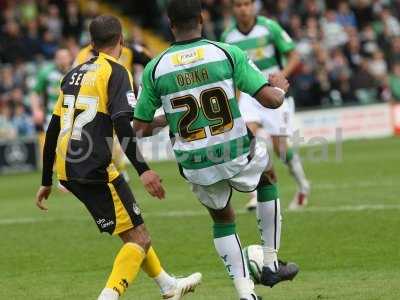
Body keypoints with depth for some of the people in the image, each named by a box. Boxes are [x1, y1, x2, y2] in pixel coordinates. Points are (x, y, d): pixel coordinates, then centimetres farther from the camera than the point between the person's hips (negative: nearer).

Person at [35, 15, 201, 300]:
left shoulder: (74, 75, 17)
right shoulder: (116, 72, -5)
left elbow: (53, 130, 19)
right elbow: (122, 124, -19)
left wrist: (46, 182, 24)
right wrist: (143, 170, -23)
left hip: (67, 170, 8)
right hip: (96, 170, -8)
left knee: (133, 231, 23)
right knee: (139, 239, -3)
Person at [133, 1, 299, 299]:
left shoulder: (155, 69, -4)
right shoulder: (228, 53, -9)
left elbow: (141, 129, 2)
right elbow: (271, 100, -11)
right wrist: (280, 87, 13)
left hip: (196, 166, 1)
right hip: (238, 155, -1)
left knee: (222, 219, 27)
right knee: (268, 177, 33)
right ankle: (271, 264, 31)